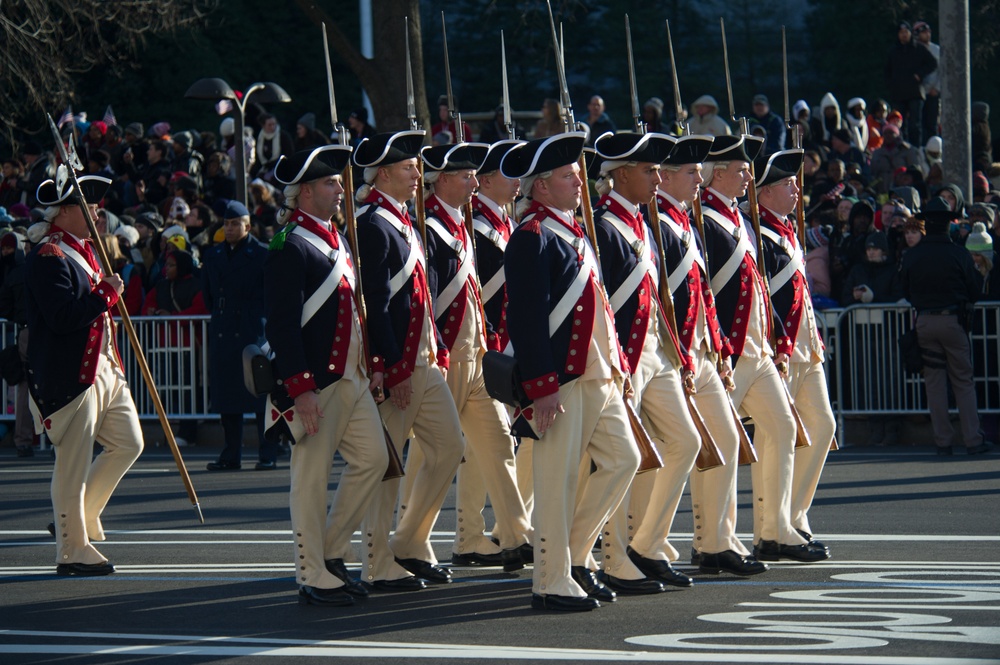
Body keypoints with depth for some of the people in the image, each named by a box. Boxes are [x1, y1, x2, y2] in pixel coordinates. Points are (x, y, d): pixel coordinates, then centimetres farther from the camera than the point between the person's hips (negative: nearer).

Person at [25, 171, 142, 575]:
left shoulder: (83, 250, 16)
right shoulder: (48, 257, -16)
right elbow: (63, 316, -27)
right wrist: (106, 294, -19)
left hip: (102, 367, 10)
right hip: (69, 375, -10)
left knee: (129, 443, 13)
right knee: (74, 462, -4)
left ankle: (81, 517, 25)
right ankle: (72, 550, 4)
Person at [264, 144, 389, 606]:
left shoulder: (335, 241, 16)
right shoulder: (290, 248, -14)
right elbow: (281, 324, -19)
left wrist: (367, 368, 21)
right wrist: (301, 389, -23)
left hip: (350, 376, 9)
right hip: (317, 383, -9)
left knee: (373, 457, 8)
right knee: (312, 477, -2)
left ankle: (332, 552, 19)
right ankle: (313, 578, 5)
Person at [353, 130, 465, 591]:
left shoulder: (403, 222, 17)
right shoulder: (372, 226, -14)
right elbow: (375, 305, -19)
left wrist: (439, 350, 17)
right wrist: (392, 369, -20)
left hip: (425, 362, 10)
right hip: (394, 367, -10)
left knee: (449, 447, 9)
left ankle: (410, 545, 20)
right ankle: (380, 566, 4)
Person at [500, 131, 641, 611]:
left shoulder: (572, 232, 17)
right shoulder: (532, 238, -14)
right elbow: (526, 317, -19)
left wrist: (616, 363, 18)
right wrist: (542, 387, -22)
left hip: (598, 374, 10)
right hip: (561, 378, -10)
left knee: (623, 459, 10)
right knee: (559, 477, -4)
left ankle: (576, 554, 20)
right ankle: (553, 583, 3)